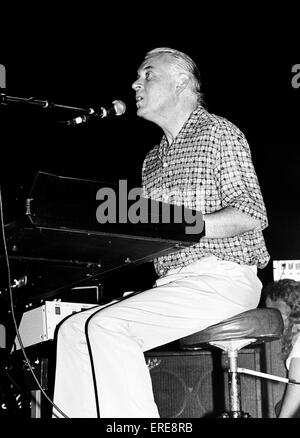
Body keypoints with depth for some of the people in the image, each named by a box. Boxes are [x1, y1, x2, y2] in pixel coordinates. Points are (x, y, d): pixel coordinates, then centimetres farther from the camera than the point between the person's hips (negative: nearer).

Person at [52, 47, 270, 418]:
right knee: (73, 329, -7)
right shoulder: (153, 159, 22)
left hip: (222, 279, -7)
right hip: (171, 282, 8)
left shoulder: (218, 133, -1)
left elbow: (252, 216, -13)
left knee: (108, 326, -26)